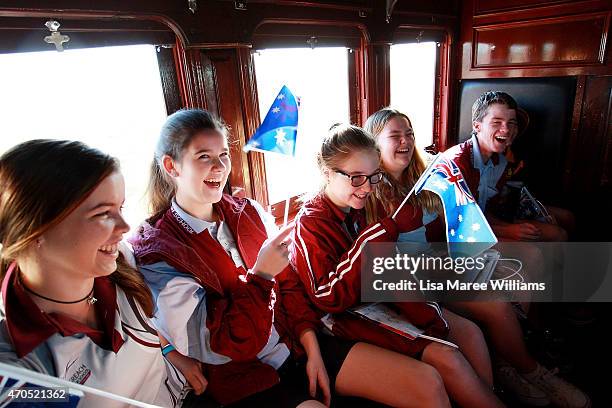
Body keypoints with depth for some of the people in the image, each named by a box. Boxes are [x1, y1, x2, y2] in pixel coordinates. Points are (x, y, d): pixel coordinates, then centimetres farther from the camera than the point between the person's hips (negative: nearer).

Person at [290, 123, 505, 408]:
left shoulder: (361, 209, 6)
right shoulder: (310, 224, -15)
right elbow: (329, 300, -24)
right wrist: (368, 244, -30)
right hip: (351, 318, -8)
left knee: (469, 332, 1)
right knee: (447, 359, -17)